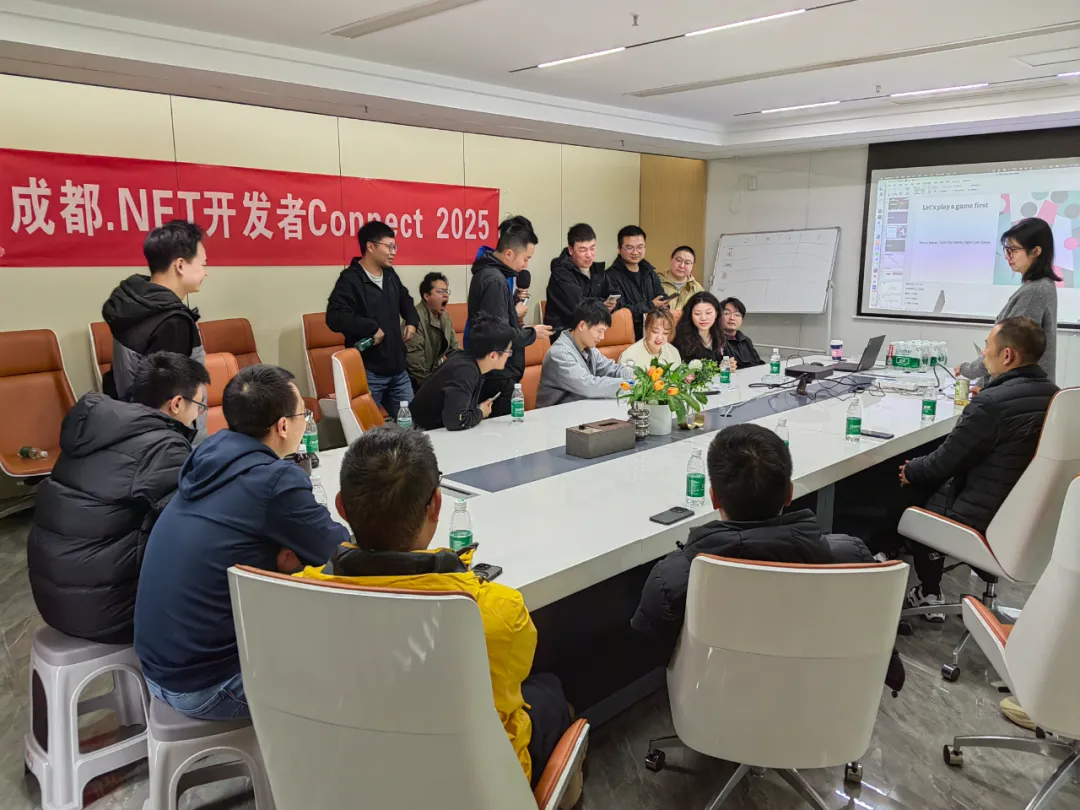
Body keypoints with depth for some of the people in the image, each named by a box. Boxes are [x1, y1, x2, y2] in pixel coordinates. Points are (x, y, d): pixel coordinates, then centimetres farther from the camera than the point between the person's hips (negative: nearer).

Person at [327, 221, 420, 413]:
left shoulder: (390, 275, 12)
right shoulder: (350, 279, -14)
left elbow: (405, 300, 32)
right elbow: (334, 318, -26)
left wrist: (412, 321, 12)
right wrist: (372, 328, -21)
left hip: (398, 369, 7)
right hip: (368, 372, -7)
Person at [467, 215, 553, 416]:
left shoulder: (488, 273, 12)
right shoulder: (494, 280, -19)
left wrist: (514, 313, 11)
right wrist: (532, 333, -10)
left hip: (494, 374, 10)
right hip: (498, 377, -10)